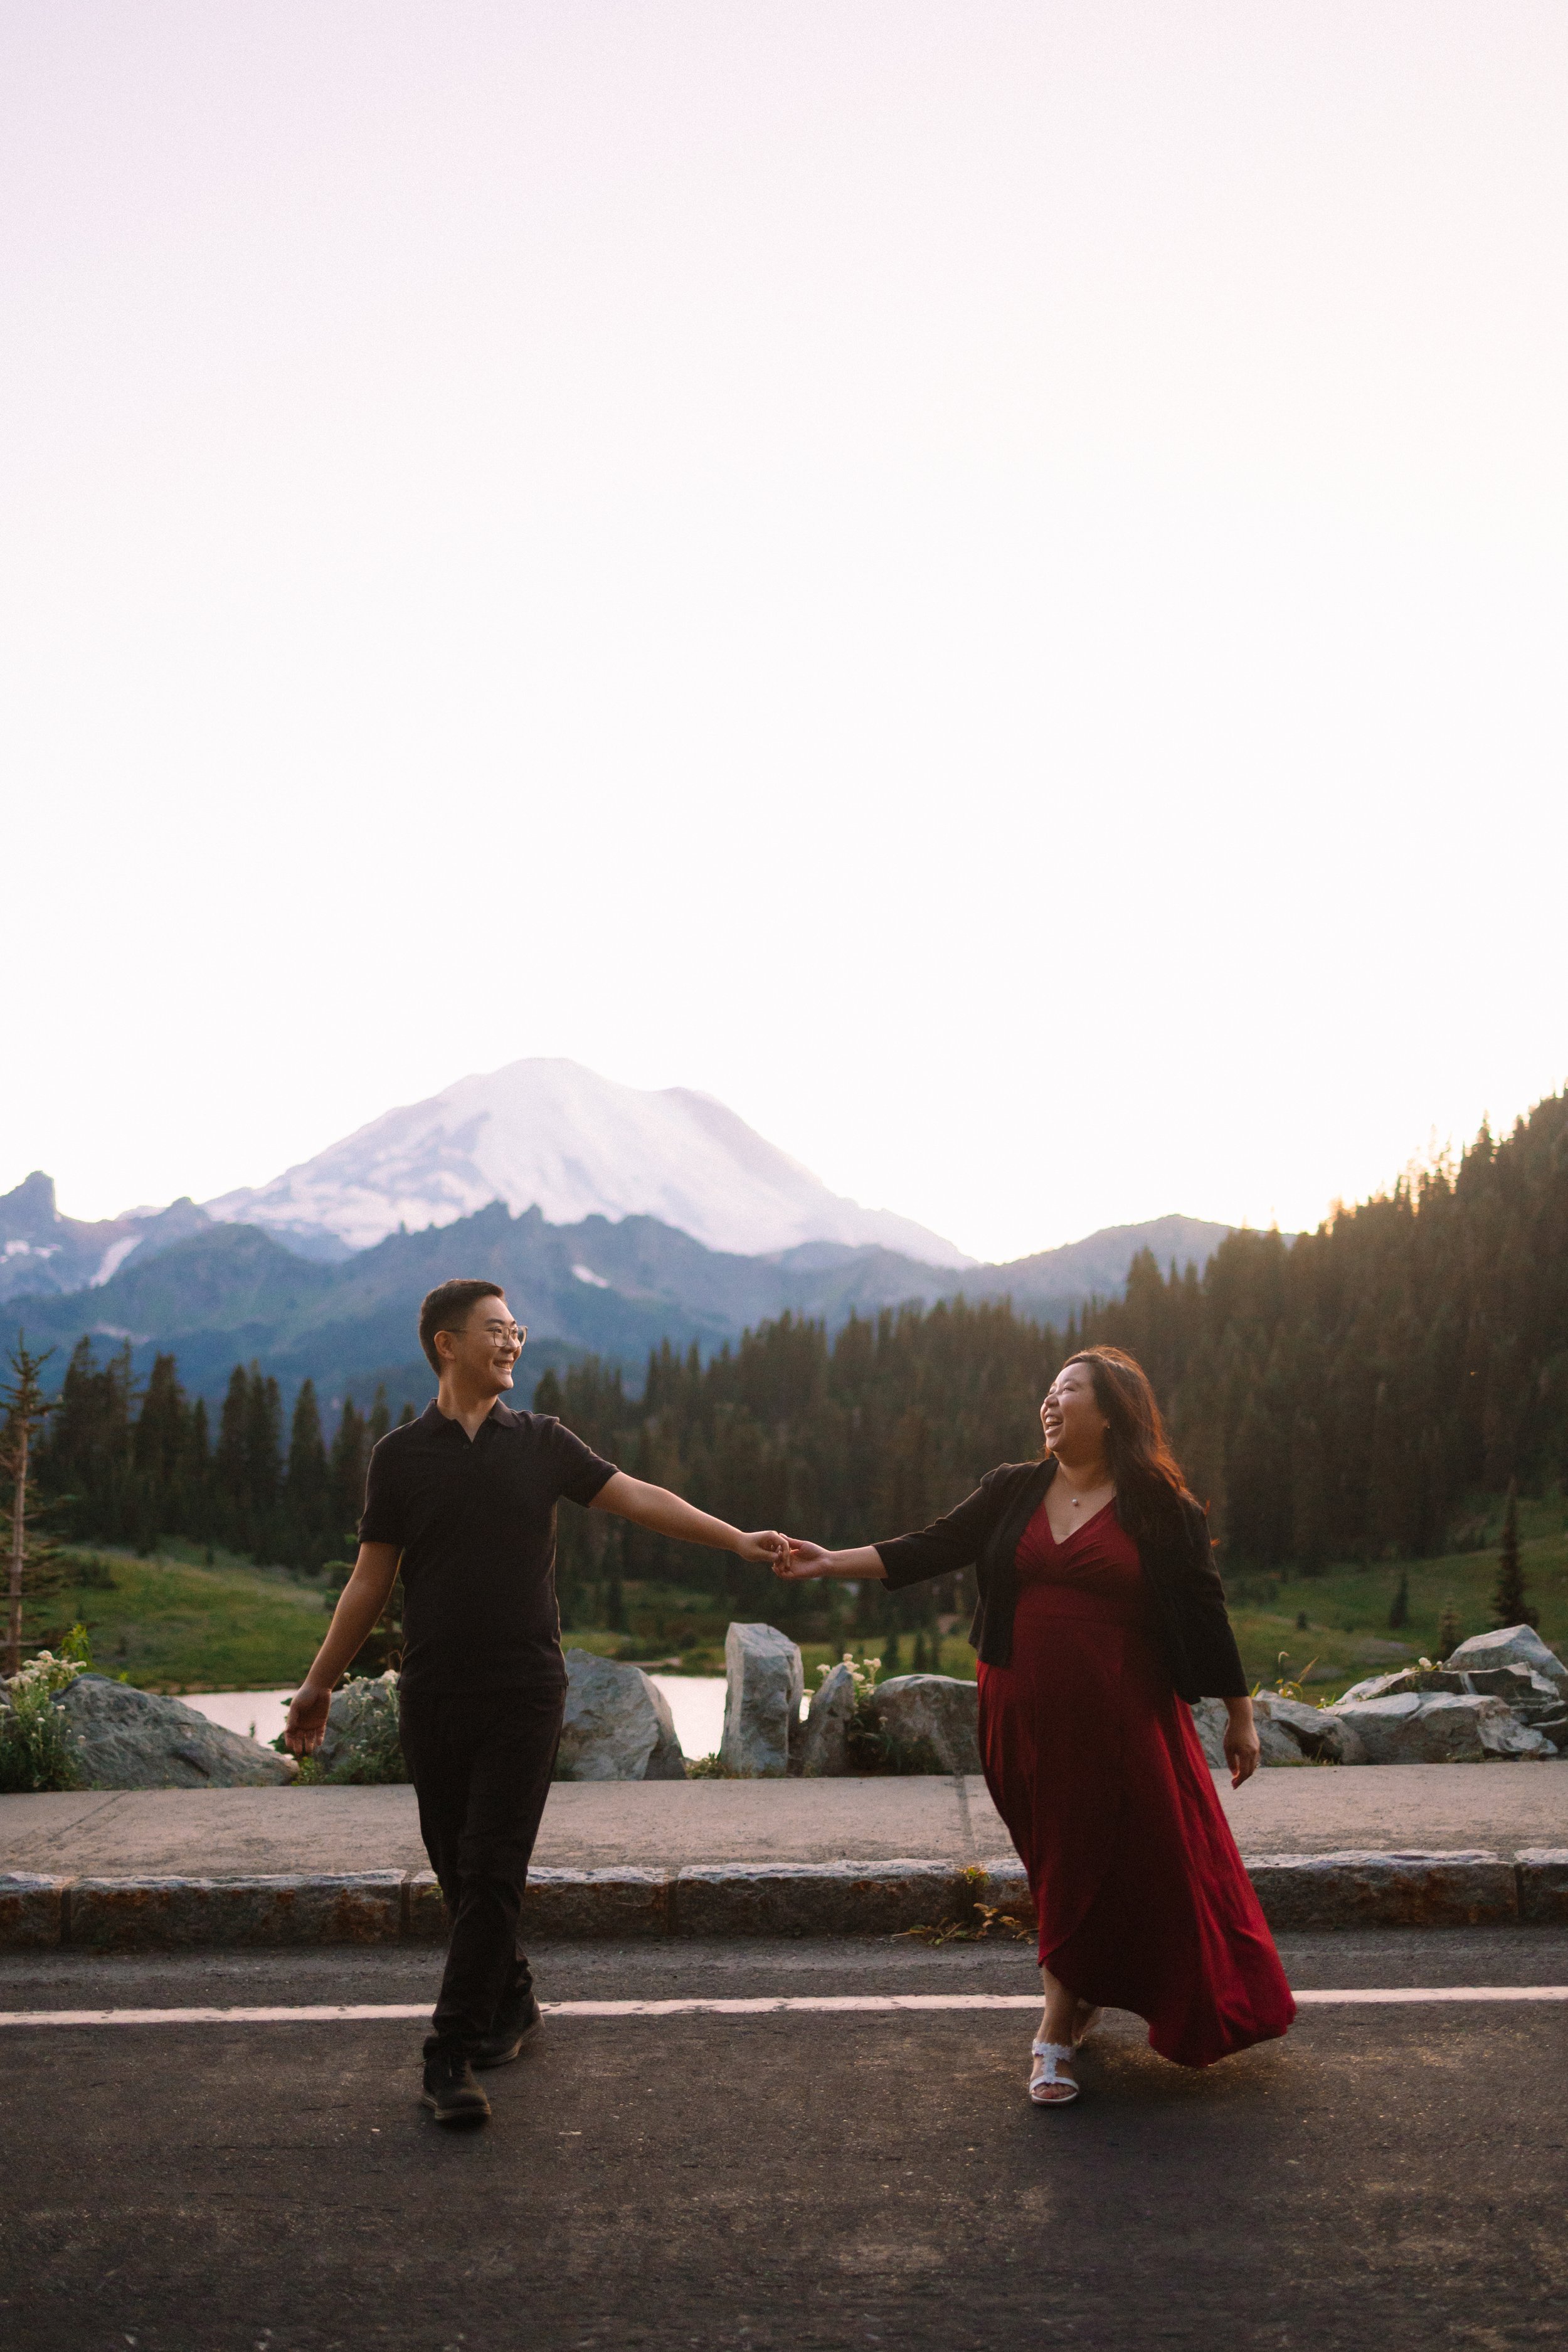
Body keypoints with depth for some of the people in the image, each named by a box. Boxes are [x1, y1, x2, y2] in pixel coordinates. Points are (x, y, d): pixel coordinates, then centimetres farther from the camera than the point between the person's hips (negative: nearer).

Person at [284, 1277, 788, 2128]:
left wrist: (735, 1539, -10)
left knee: (492, 1871, -6)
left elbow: (637, 1496, -1)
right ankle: (511, 2000, 31)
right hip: (434, 1697, 1)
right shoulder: (401, 1453, 3)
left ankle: (452, 2056, 2)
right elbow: (371, 1579, 6)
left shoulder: (541, 1442, 5)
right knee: (457, 1867, 9)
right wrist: (319, 1683, 6)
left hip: (525, 1691, -1)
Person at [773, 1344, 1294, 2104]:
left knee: (1102, 1861, 0)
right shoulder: (1012, 1491, 6)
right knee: (1058, 1860, 10)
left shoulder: (1162, 1510, -4)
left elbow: (1205, 1614, 0)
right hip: (1024, 1719, 3)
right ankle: (1077, 2003, 30)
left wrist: (1239, 1714, 2)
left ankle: (1056, 2030, 13)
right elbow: (933, 1548, 1)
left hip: (1120, 1720, -3)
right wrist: (832, 1563, -8)